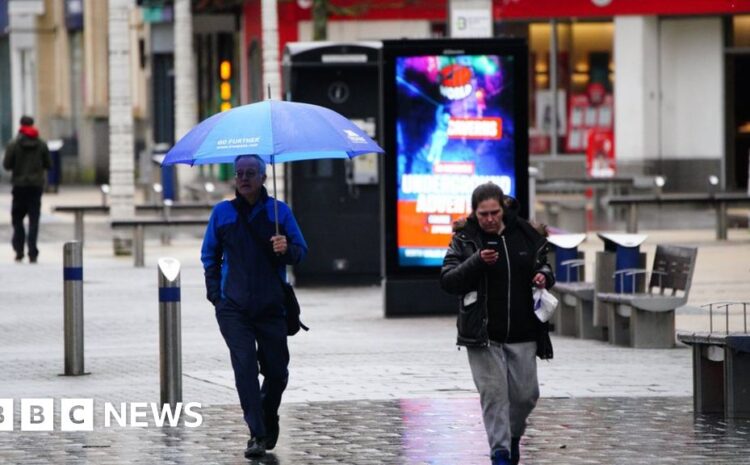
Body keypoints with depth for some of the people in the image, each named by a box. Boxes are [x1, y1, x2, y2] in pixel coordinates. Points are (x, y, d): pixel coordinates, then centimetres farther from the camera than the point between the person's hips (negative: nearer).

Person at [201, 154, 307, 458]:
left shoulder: (279, 211, 5)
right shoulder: (222, 212, 7)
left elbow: (301, 251, 6)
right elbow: (209, 254, 15)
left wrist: (287, 249, -18)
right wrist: (215, 292, 5)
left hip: (271, 307, 0)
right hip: (234, 308, 0)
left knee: (276, 370, 4)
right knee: (245, 367, -12)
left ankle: (269, 419, 33)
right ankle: (257, 436, -10)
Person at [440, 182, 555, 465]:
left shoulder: (524, 235, 4)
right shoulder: (464, 239, -3)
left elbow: (542, 264, 20)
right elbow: (447, 280, -10)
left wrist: (544, 275, -4)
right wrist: (476, 262, -24)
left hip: (522, 334, 3)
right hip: (483, 335, -3)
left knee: (526, 393, 6)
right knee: (493, 393, -7)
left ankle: (513, 436, 34)